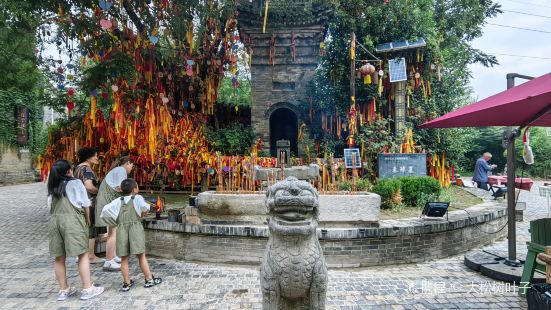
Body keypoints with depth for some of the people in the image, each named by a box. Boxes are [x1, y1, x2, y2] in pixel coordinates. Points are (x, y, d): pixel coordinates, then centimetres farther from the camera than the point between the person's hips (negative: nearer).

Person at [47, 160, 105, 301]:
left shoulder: (52, 187, 13)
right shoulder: (75, 183, -1)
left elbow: (50, 205, 10)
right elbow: (85, 204, -1)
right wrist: (87, 219, 12)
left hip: (54, 221, 6)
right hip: (72, 220, -5)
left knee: (59, 257, 12)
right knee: (83, 254, 2)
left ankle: (63, 290, 23)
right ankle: (87, 289, 4)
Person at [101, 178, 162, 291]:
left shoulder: (118, 201, 10)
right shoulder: (137, 198, -1)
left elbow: (105, 210, 0)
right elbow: (145, 208, -18)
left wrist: (115, 220, 11)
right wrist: (142, 210, 5)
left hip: (121, 229, 3)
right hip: (135, 227, -3)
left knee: (124, 258, 9)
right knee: (141, 256, 4)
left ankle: (126, 283, 16)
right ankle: (149, 279, 11)